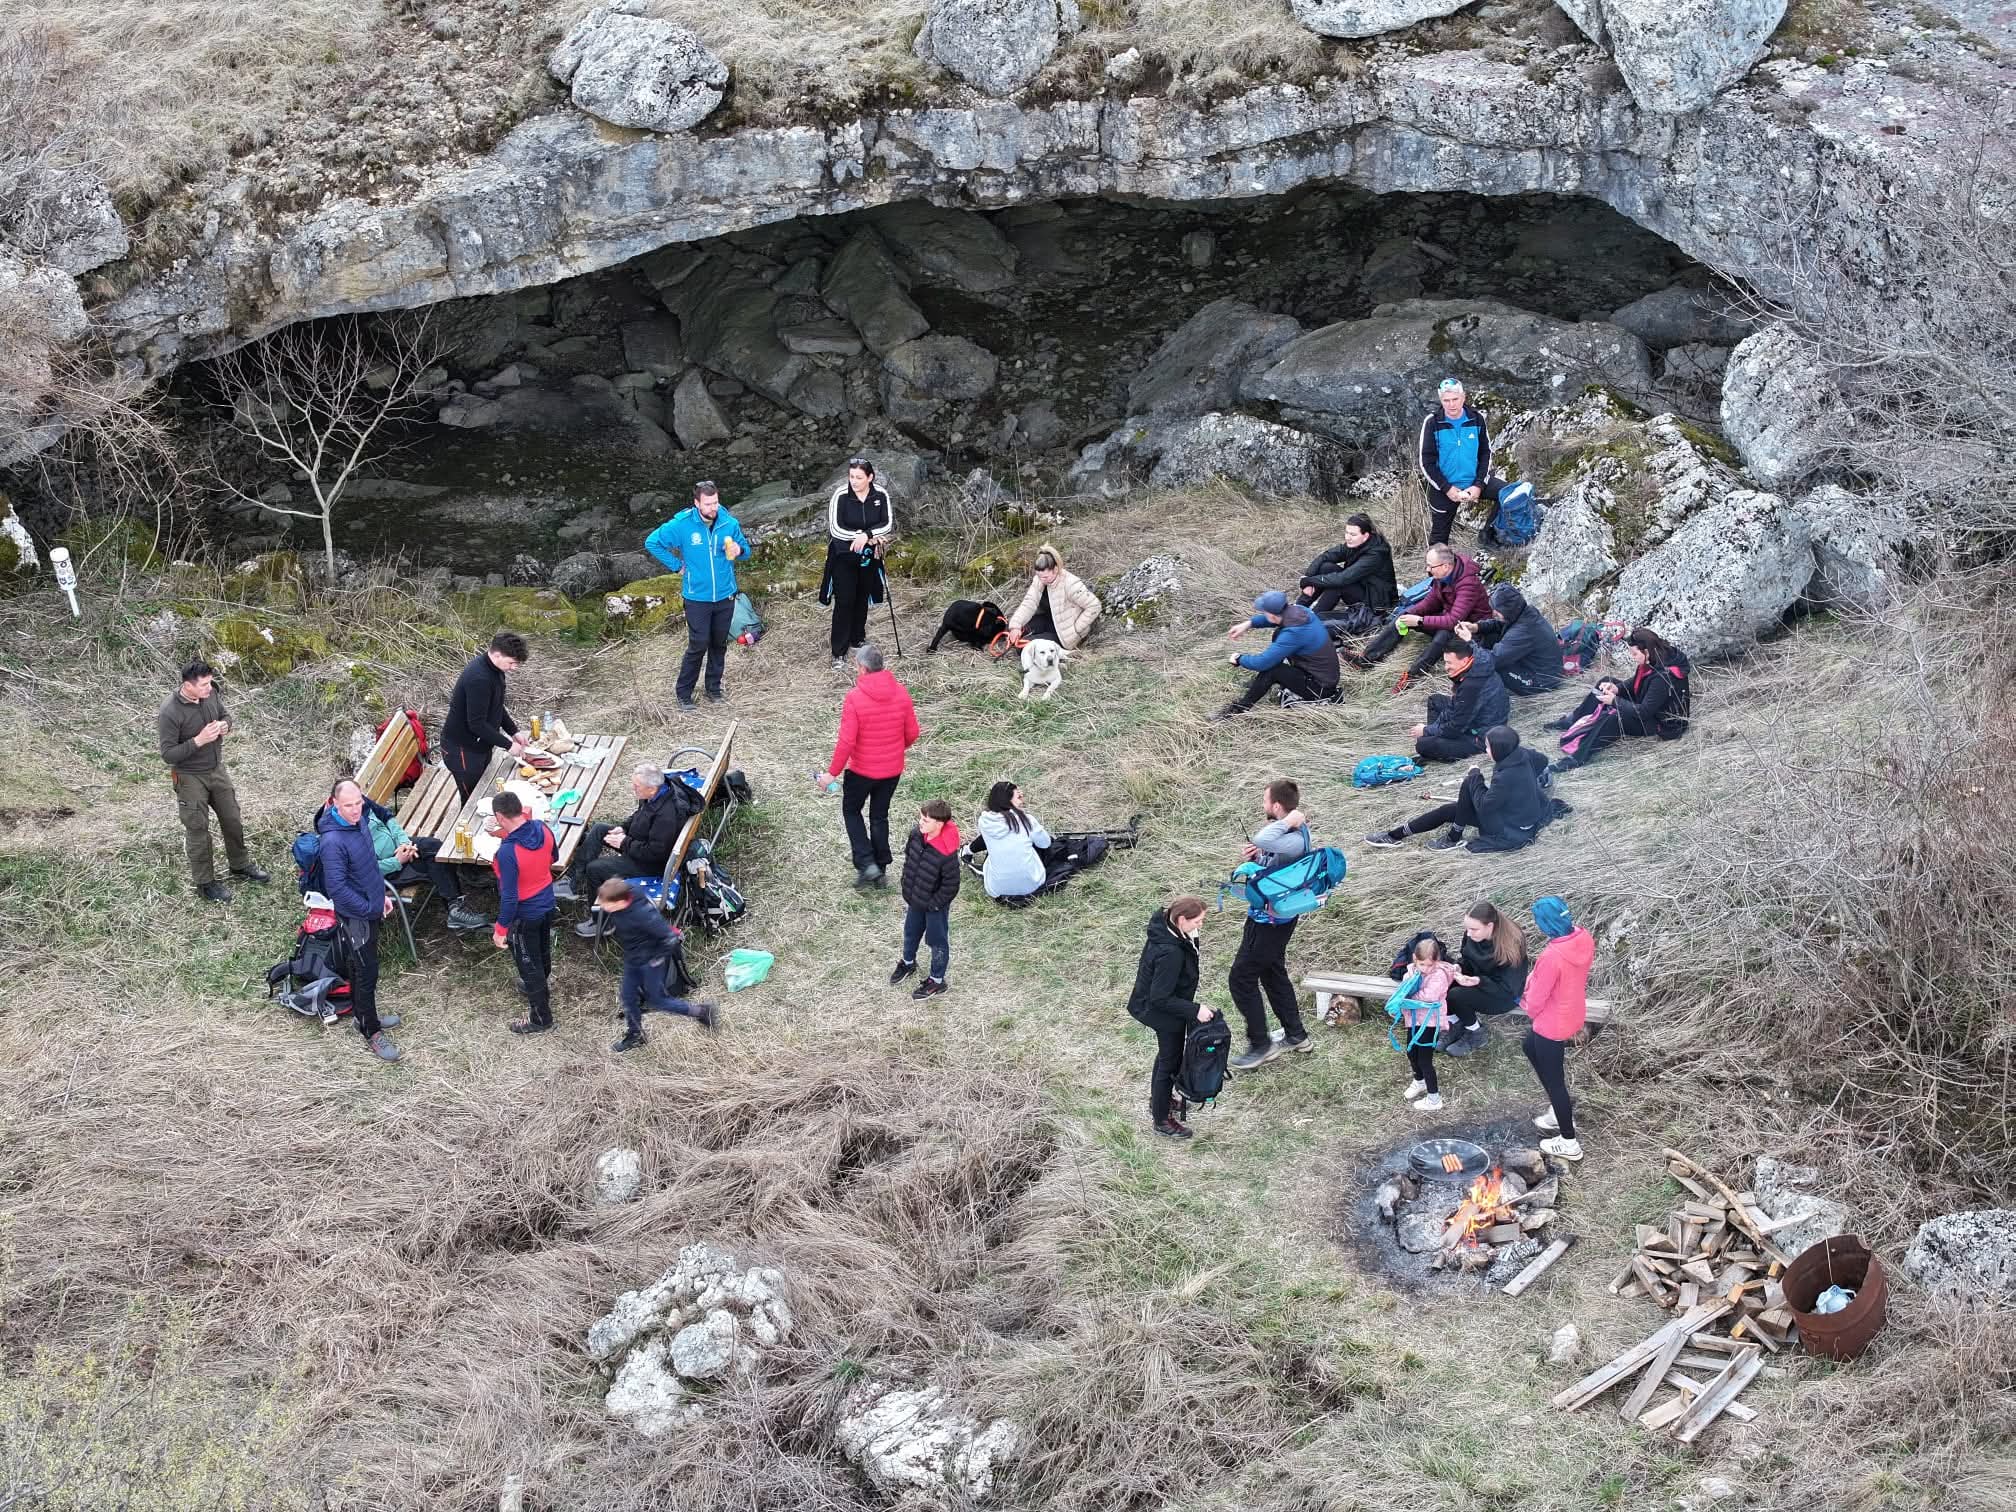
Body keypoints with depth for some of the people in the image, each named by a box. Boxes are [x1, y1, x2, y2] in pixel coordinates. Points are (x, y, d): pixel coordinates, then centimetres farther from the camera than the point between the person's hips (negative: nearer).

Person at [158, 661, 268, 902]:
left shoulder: (210, 693, -10)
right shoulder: (170, 713, -27)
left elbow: (225, 714, 11)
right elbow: (168, 754, -23)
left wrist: (225, 725, -12)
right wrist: (199, 740, -31)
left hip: (217, 770, 6)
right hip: (190, 778, -6)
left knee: (232, 819, 18)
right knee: (198, 830, 7)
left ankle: (240, 865, 40)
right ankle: (205, 883, 22)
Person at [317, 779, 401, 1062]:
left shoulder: (358, 822, -3)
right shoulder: (333, 841, -30)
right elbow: (336, 887, -28)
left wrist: (382, 893, 13)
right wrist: (368, 908, -20)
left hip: (370, 909, 8)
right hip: (354, 916, -8)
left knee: (358, 966, 24)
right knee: (366, 973, 2)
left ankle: (362, 1015, 41)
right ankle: (372, 1034, 14)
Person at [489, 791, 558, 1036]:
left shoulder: (507, 852, -35)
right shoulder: (542, 829, -14)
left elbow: (510, 897, -29)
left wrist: (500, 929, -16)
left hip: (524, 915, -7)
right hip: (547, 904, 7)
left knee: (528, 963, 13)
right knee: (543, 951, 30)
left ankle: (541, 1018, 28)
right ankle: (541, 989, 56)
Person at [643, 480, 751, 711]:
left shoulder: (729, 523, -6)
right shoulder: (682, 525, -14)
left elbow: (745, 547, 9)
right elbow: (652, 542, -5)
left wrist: (739, 550, -15)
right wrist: (676, 565, -6)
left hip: (725, 596, 3)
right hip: (697, 597, -3)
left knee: (719, 644, 14)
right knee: (699, 645, -5)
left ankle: (714, 687, 29)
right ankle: (683, 692, 8)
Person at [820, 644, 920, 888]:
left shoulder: (854, 697, -21)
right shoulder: (901, 693, -7)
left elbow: (846, 742, -21)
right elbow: (912, 733, 0)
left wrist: (832, 773, -11)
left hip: (862, 770, -4)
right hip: (893, 769, 4)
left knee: (851, 811, 18)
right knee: (880, 816, 20)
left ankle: (866, 864, 6)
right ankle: (881, 869, 25)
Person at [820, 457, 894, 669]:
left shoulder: (881, 495, -9)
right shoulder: (841, 495, -18)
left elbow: (888, 525, -10)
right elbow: (835, 528, -20)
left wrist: (866, 535, -27)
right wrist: (870, 537, -22)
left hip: (868, 556, 3)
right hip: (843, 556, -3)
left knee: (862, 599, 15)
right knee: (844, 601, -7)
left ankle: (857, 639, 35)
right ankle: (839, 653, -4)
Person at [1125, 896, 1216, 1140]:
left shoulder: (1164, 925, -13)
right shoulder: (1170, 953, -40)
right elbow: (1161, 998, -31)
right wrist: (1195, 1010, -28)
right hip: (1164, 1011, -9)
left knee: (1167, 1053, 30)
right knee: (1170, 1060, 11)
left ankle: (1158, 1099, 54)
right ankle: (1161, 1120, 30)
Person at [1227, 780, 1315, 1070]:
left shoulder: (1295, 840, -30)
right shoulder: (1284, 833, 0)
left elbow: (1261, 841, -50)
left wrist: (1288, 822, -35)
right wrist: (1252, 858, -6)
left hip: (1271, 921, -10)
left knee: (1241, 978, 0)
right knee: (1273, 973, 23)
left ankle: (1260, 1045, 11)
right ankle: (1296, 1035, 36)